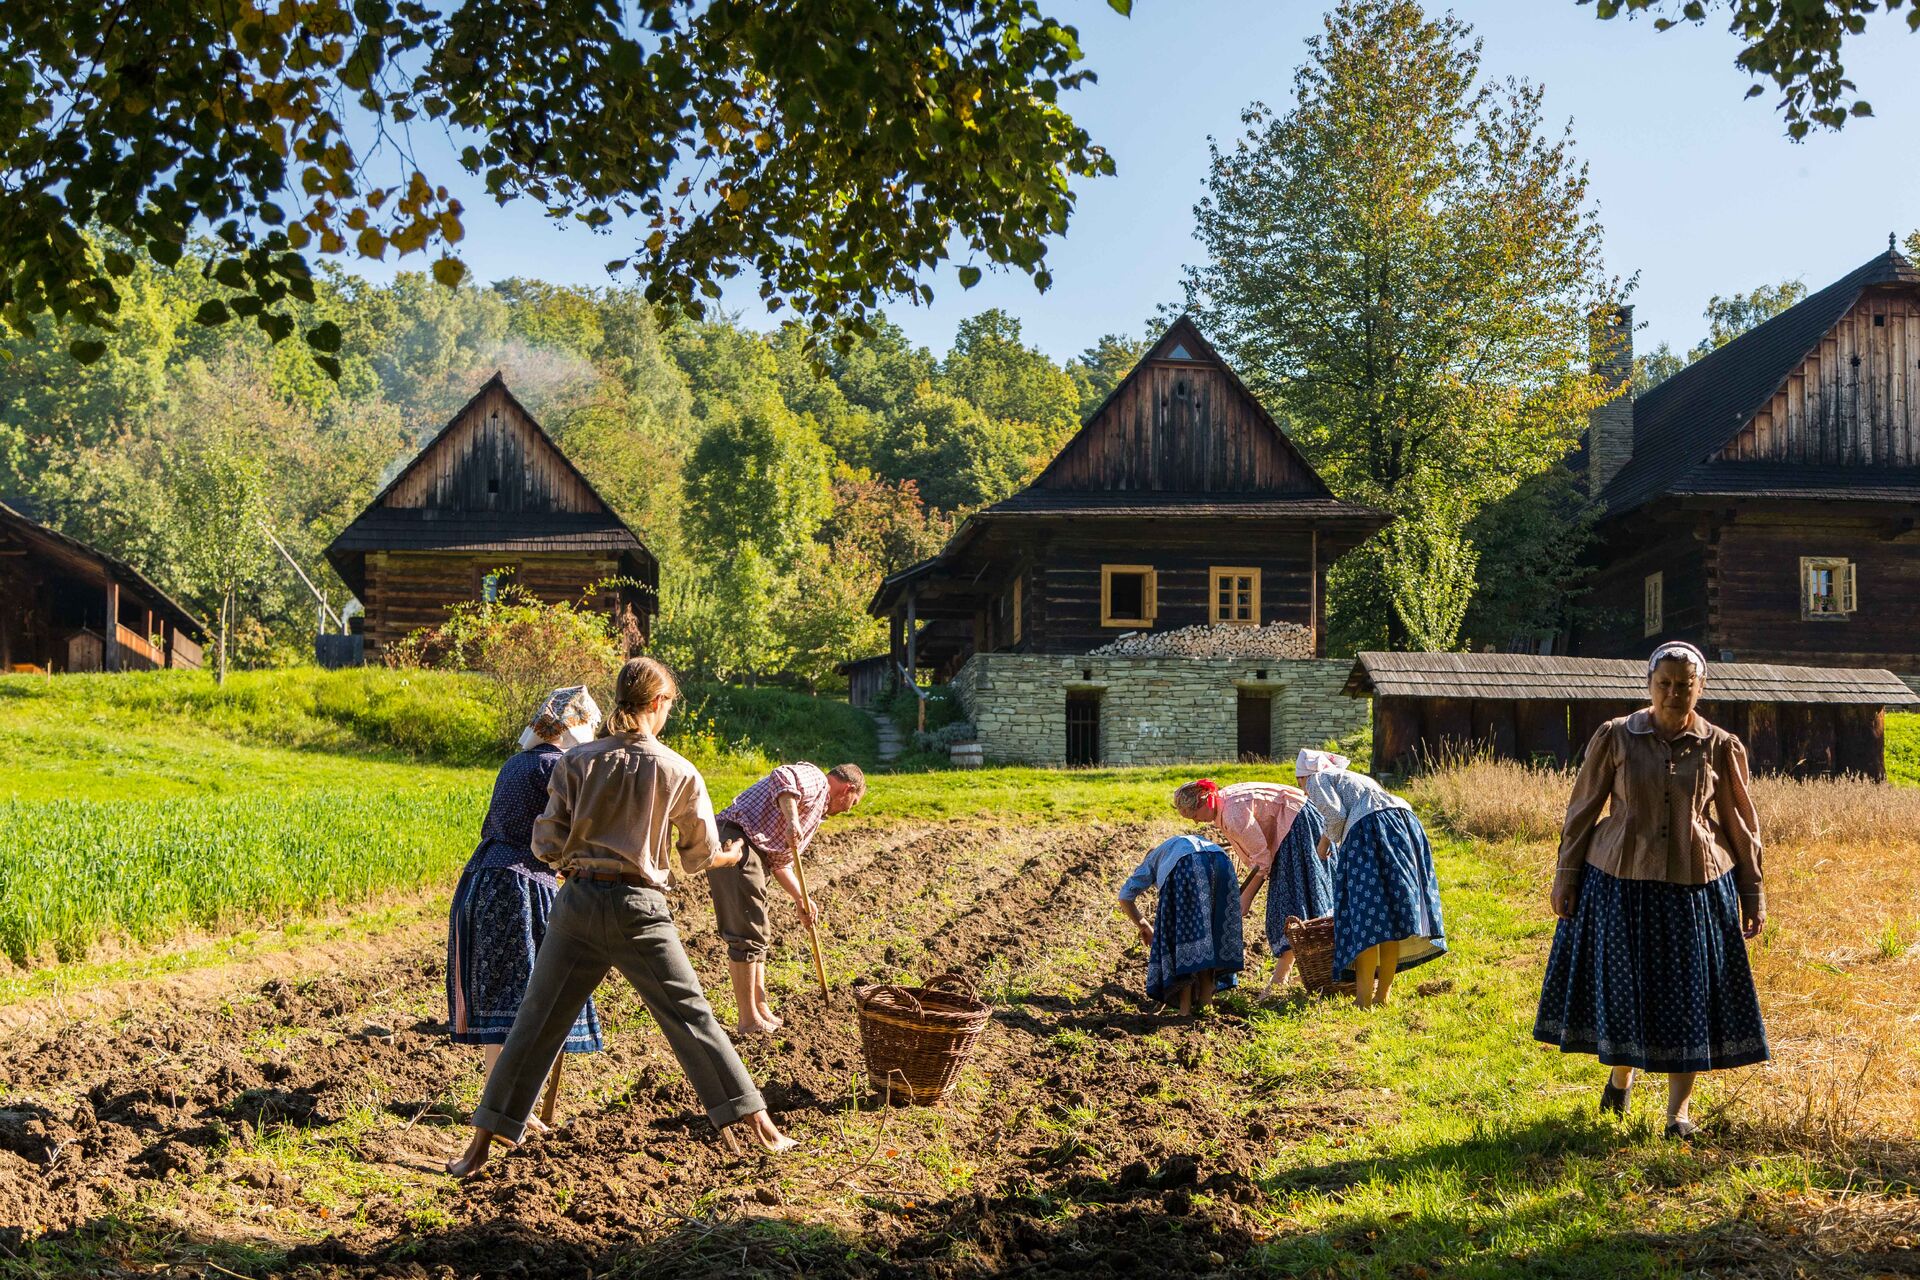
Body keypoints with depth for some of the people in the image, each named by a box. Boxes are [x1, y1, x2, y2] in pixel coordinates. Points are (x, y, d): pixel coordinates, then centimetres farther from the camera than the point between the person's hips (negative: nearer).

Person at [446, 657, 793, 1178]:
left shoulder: (576, 762, -1)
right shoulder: (679, 773, -3)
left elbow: (548, 845, 0)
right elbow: (701, 856, 5)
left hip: (579, 901, 1)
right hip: (641, 910, -1)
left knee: (537, 1021, 10)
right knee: (691, 1017, 7)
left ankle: (482, 1143, 15)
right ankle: (755, 1122, 10)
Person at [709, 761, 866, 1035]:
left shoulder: (817, 812, 29)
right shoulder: (815, 779, 0)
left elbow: (780, 862, 27)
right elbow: (781, 777, -23)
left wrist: (801, 899, 17)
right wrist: (791, 819, -33)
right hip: (735, 843, -11)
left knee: (758, 936, 17)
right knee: (748, 936, -6)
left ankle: (762, 1012, 25)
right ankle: (750, 1020, -1)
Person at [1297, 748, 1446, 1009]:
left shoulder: (1317, 781, 14)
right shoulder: (1349, 777, 38)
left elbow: (1336, 815, -4)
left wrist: (1326, 840, 15)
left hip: (1371, 827, -8)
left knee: (1365, 917, -7)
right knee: (1391, 914, 10)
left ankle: (1364, 998, -10)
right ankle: (1383, 995, 13)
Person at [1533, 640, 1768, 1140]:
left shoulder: (1721, 748, -1)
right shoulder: (1614, 738, -3)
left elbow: (1741, 826, 6)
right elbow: (1582, 809, 2)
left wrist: (1753, 894, 6)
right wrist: (1565, 876, 1)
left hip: (1696, 885, 0)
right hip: (1620, 879, 0)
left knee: (1690, 991, 3)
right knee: (1621, 983, 8)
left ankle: (1679, 1109, 15)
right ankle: (1621, 1073, 36)